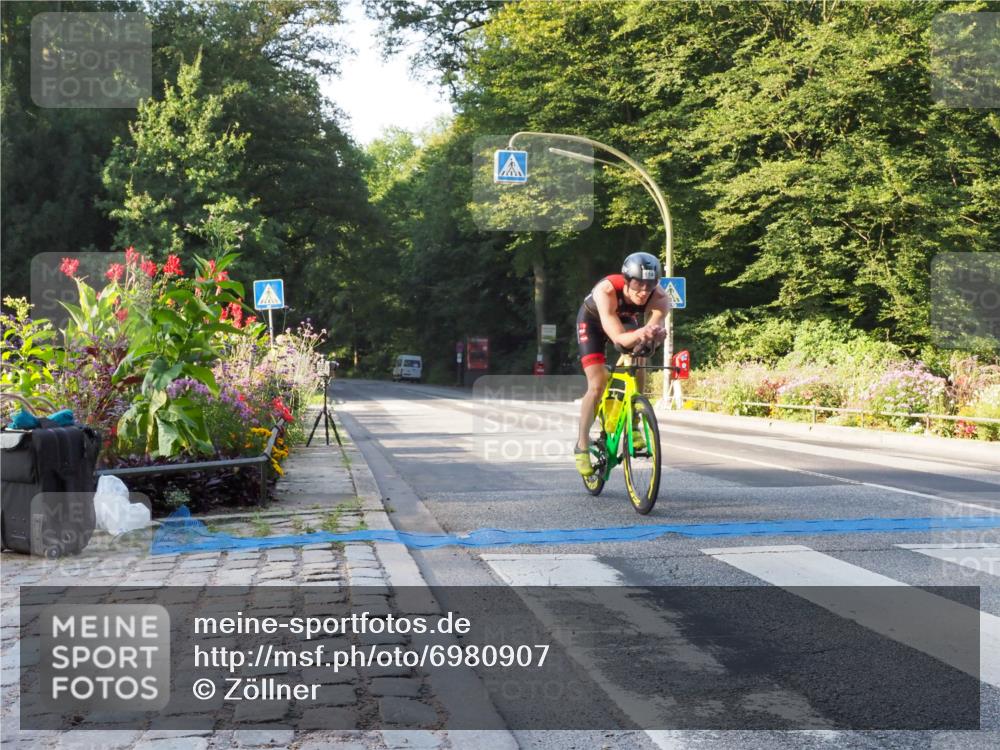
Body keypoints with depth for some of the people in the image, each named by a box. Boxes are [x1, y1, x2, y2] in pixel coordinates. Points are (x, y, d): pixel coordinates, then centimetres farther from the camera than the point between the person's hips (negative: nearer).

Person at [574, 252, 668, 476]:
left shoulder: (659, 298, -32)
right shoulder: (606, 290, -41)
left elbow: (656, 325, -43)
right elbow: (618, 338, -47)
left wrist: (656, 334, -66)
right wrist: (638, 334, -67)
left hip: (625, 320, 3)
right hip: (593, 321, -3)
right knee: (597, 386, -14)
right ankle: (582, 445, -2)